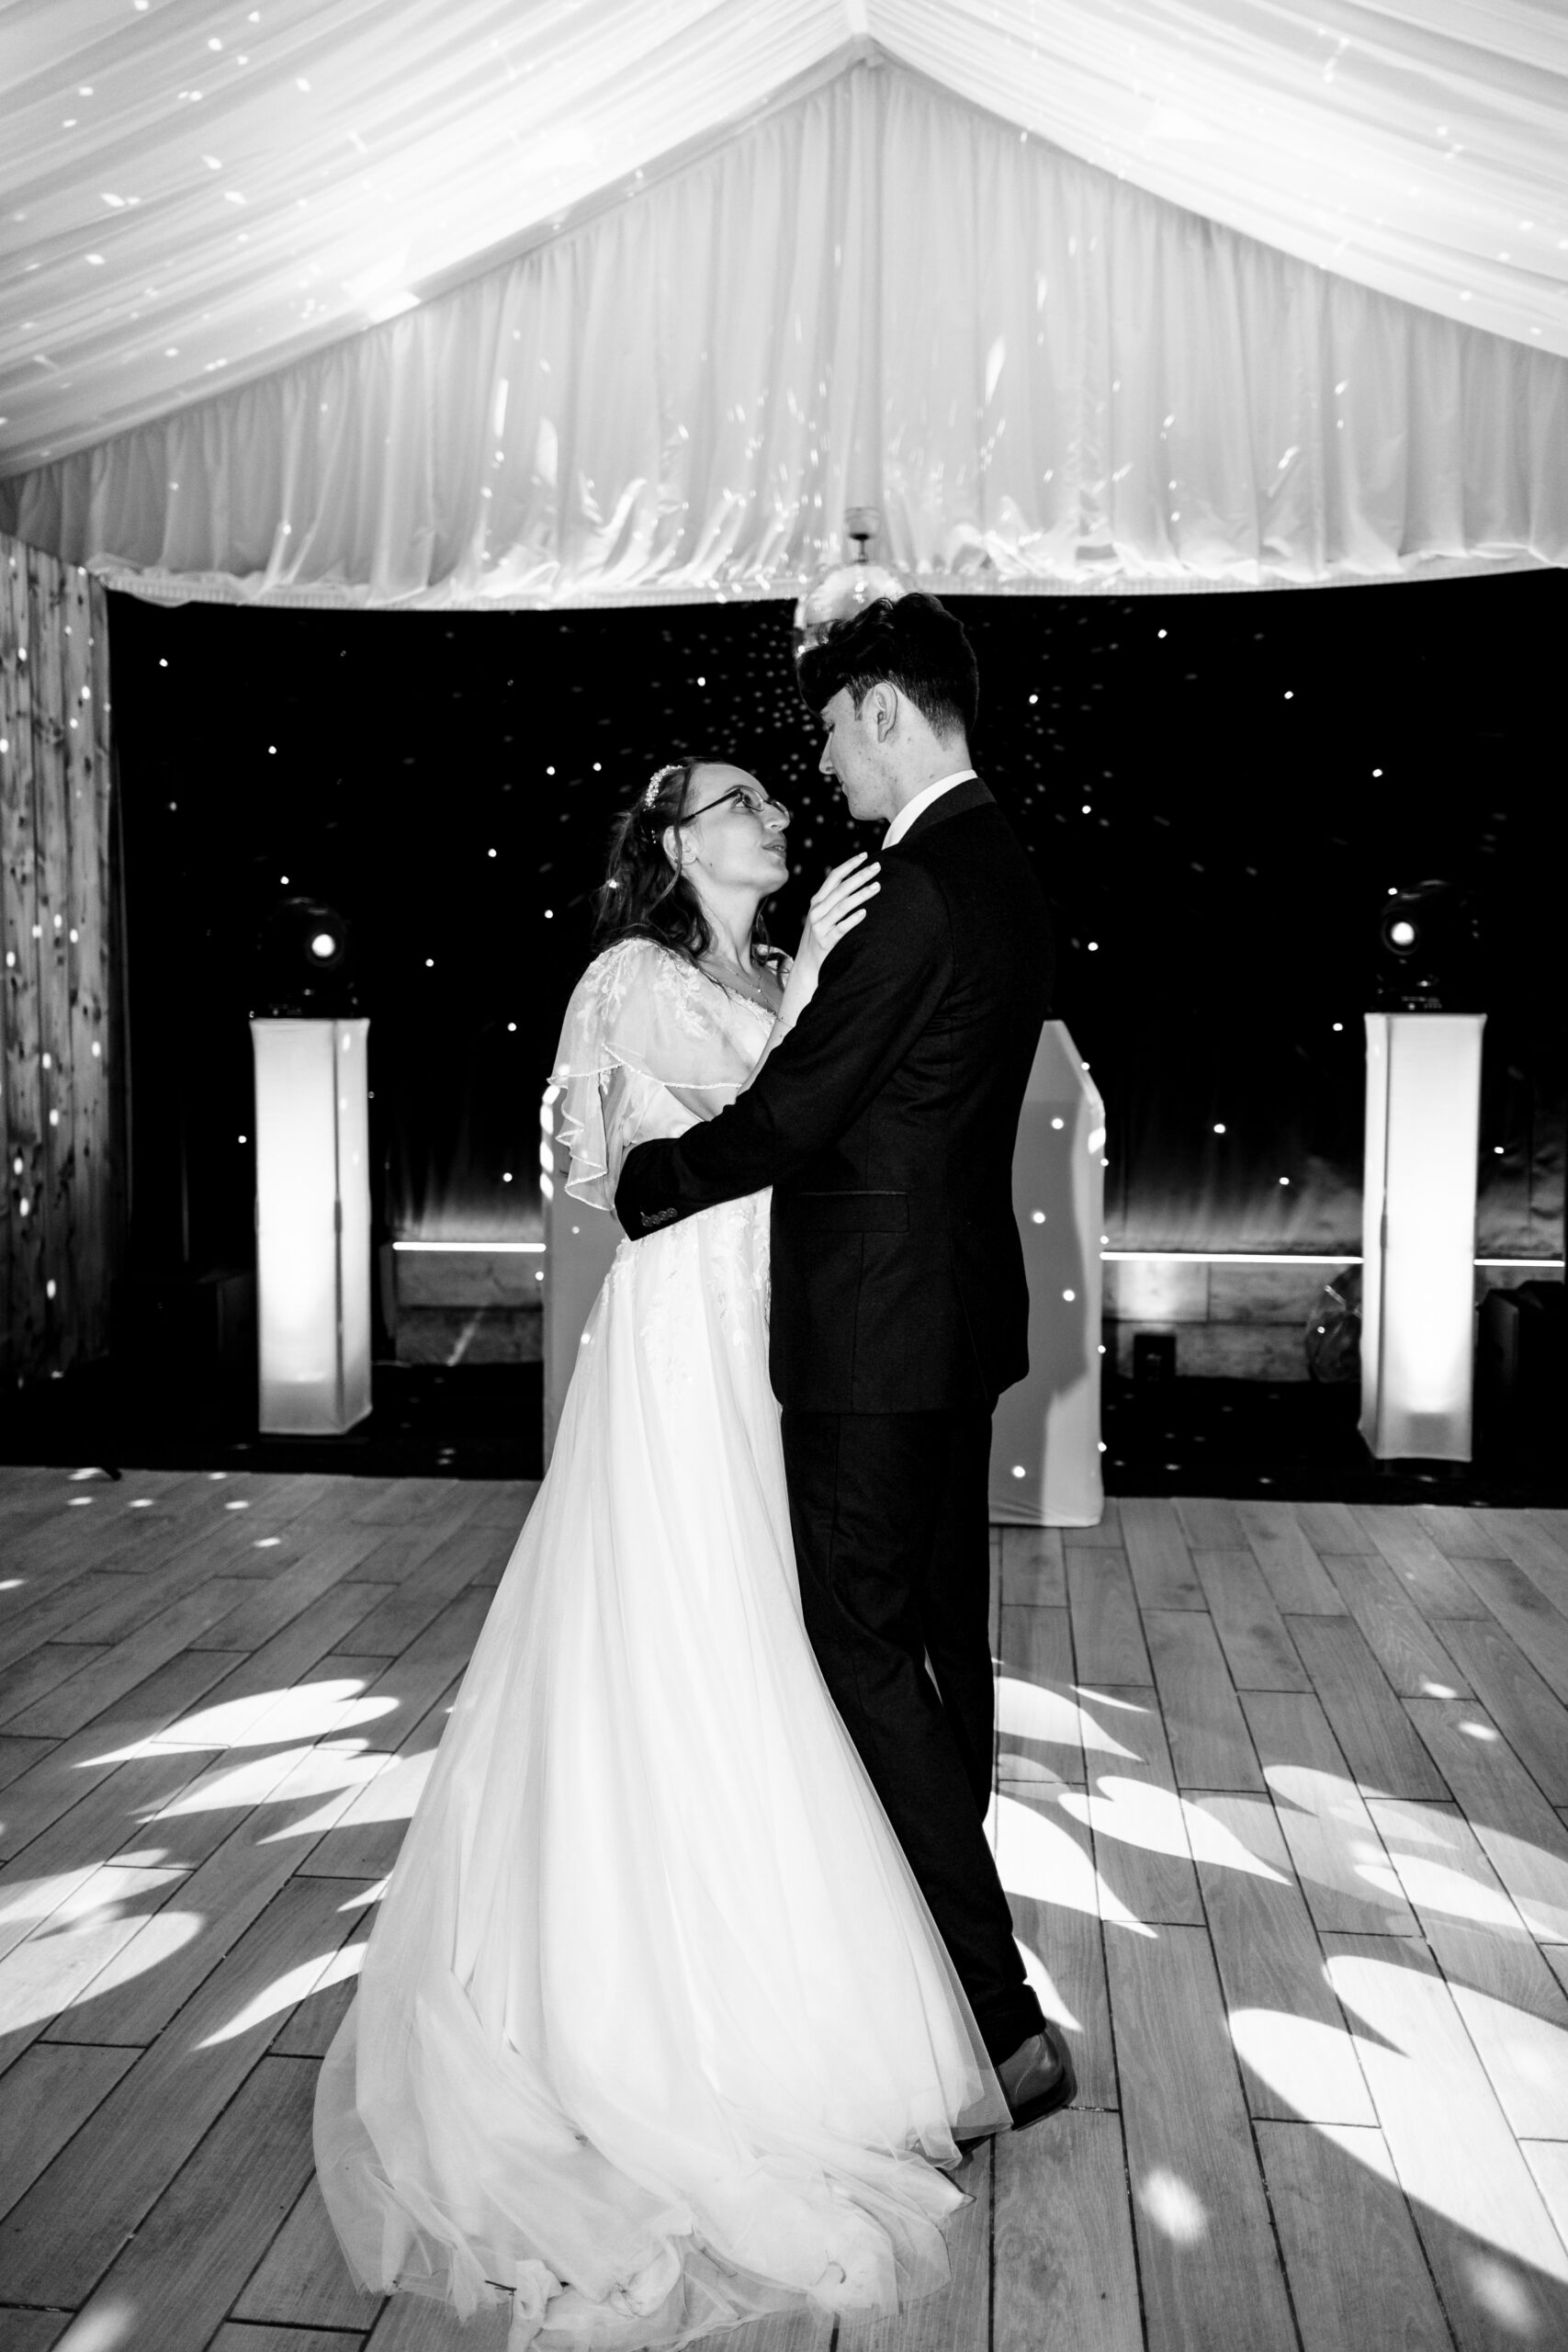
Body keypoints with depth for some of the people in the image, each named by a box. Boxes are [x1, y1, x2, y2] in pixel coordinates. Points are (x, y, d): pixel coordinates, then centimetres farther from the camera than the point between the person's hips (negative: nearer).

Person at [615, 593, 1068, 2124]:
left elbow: (791, 1112, -19)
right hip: (958, 1310, 10)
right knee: (940, 1626, 19)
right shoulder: (1002, 874, 12)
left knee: (862, 1642, -3)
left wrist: (644, 1181, -4)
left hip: (877, 1324, -10)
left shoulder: (920, 889, -20)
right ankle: (943, 1934, 37)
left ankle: (1003, 2025, 3)